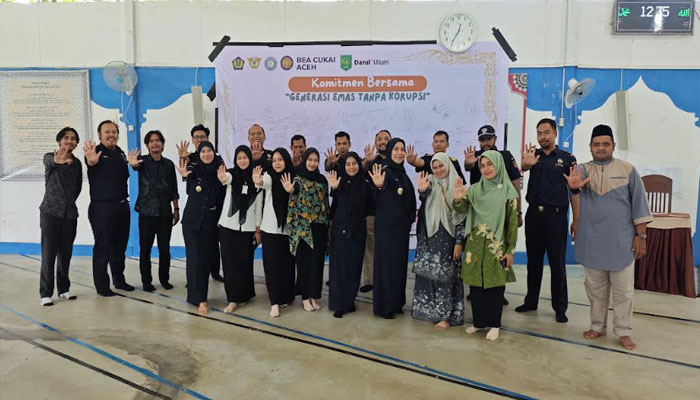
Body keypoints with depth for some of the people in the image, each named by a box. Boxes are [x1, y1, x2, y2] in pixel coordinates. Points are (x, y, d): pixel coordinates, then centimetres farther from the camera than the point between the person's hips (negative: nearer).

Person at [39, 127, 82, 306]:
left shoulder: (76, 162, 9)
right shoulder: (49, 157, -3)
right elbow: (50, 162, -28)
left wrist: (70, 201, 10)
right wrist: (58, 160, -50)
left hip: (70, 213, 4)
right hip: (50, 212, -4)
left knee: (66, 253, 9)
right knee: (49, 253, -4)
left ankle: (64, 289, 19)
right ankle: (46, 293, 2)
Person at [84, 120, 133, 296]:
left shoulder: (121, 154, 12)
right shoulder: (96, 152, -9)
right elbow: (90, 163, -34)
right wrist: (91, 161, -56)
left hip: (122, 206, 7)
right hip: (102, 207, -7)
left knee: (120, 246, 15)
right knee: (103, 248, -1)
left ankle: (119, 280, 28)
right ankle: (101, 286, 9)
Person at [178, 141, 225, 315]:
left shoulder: (219, 171, 1)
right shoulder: (193, 169, -4)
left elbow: (222, 199, 8)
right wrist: (184, 175, -39)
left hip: (211, 222, 2)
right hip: (192, 220, -2)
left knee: (206, 258, 8)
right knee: (195, 258, -6)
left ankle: (200, 294, 25)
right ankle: (200, 299, -1)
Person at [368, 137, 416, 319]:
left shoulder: (402, 173, 12)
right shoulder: (385, 172, -13)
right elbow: (381, 201, -31)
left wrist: (411, 217, 10)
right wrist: (380, 186, -51)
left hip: (401, 225, 8)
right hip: (387, 225, -8)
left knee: (399, 263, 14)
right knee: (386, 263, -2)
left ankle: (396, 303, 25)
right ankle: (384, 306, 8)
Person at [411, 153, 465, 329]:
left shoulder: (457, 185, -2)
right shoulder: (430, 182, 5)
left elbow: (461, 216, -4)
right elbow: (424, 197, -14)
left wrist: (459, 242, -9)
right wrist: (421, 190, -37)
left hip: (447, 237, -2)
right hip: (428, 236, 3)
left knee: (445, 275, 2)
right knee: (427, 273, 8)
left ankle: (446, 315, 10)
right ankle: (428, 310, 21)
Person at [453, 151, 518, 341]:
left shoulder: (508, 191, -2)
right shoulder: (475, 189, 7)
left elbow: (512, 222, -2)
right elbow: (462, 209, -5)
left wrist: (511, 250, -4)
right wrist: (458, 199, -28)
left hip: (497, 245, -3)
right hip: (475, 244, 3)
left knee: (495, 284, 3)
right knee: (476, 284, 8)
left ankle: (494, 324, 17)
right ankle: (478, 321, 23)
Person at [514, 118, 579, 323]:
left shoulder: (567, 158, 0)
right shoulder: (534, 155, 6)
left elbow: (574, 190, -1)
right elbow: (524, 167, -18)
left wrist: (576, 219, -6)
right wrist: (526, 164, -42)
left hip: (556, 215, -3)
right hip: (534, 214, 3)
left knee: (557, 263, 4)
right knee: (533, 260, 12)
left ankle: (560, 308, 13)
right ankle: (531, 301, 24)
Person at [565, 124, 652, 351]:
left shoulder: (627, 170, -1)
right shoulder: (584, 170, 1)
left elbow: (639, 204, -1)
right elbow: (576, 181, -23)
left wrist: (641, 235, -5)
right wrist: (573, 185, -47)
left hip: (621, 241, -1)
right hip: (592, 240, 2)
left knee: (622, 289, 6)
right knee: (596, 288, 13)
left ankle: (623, 331, 19)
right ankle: (598, 326, 26)